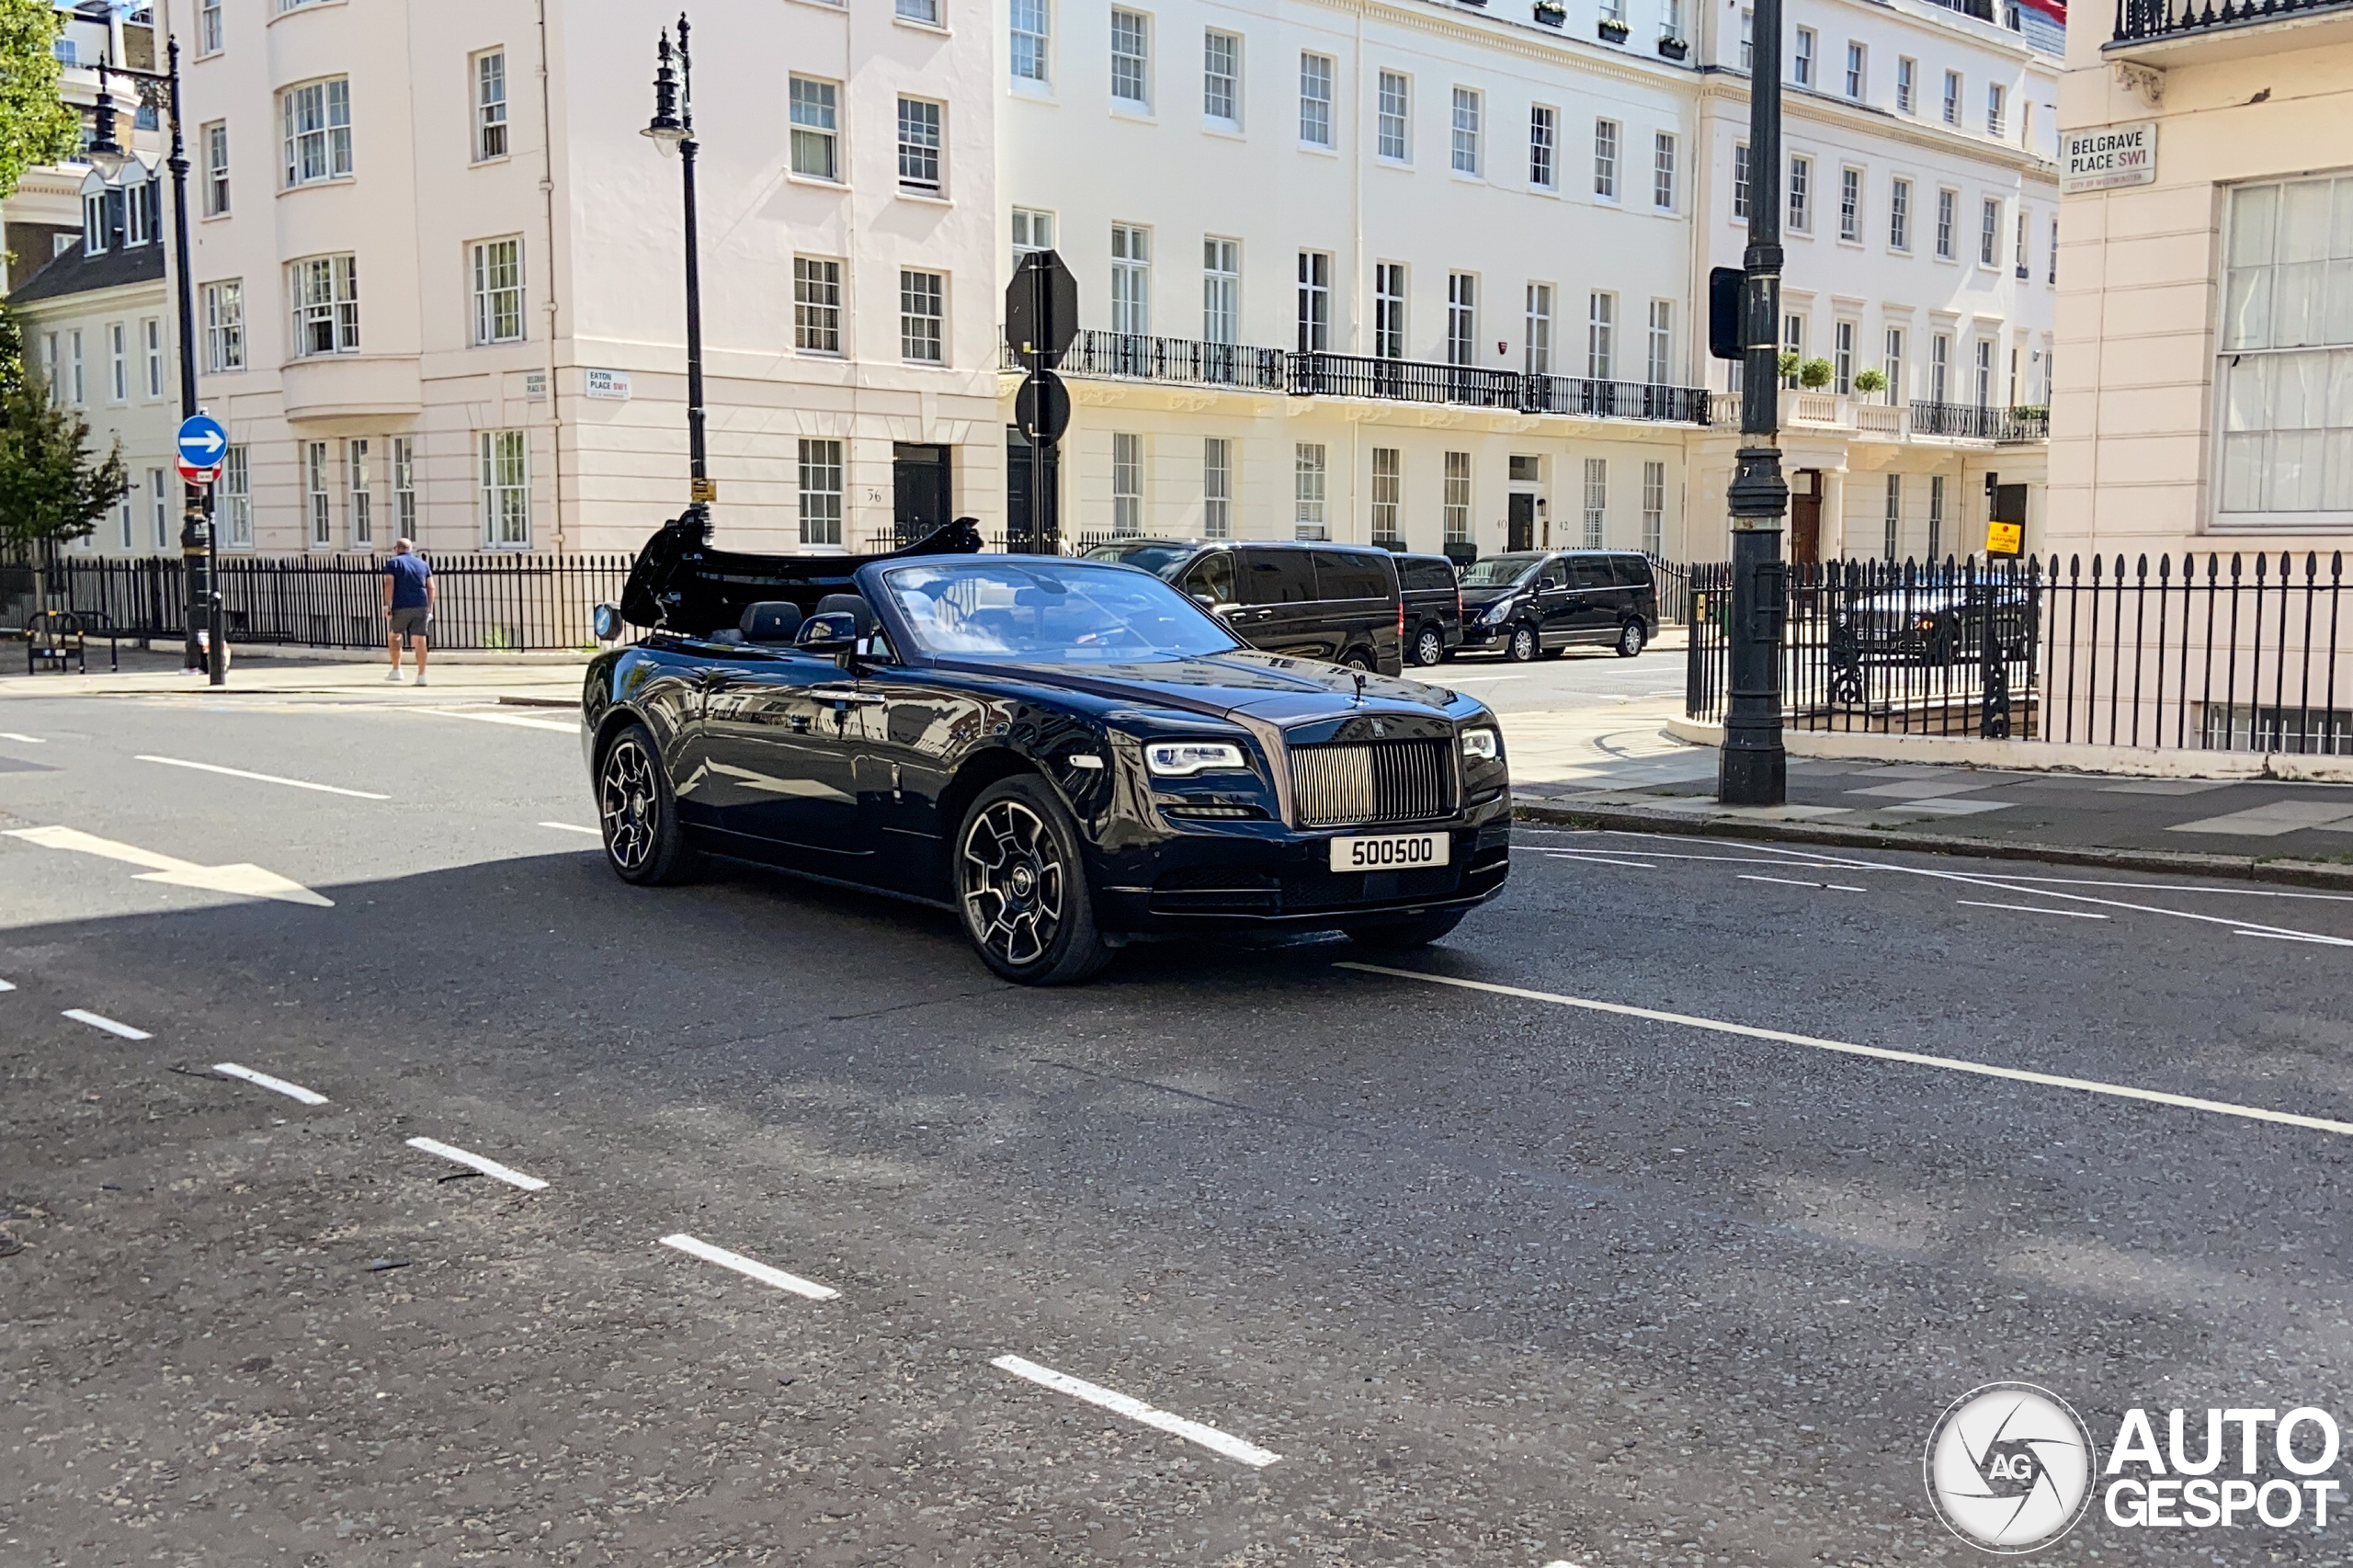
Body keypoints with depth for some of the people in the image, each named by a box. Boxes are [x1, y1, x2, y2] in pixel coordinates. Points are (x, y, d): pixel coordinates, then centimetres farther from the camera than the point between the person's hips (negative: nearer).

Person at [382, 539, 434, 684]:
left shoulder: (393, 563, 6)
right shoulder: (423, 564, 17)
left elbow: (389, 585, -7)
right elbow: (431, 588, 11)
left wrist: (387, 606, -8)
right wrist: (430, 609, 13)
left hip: (401, 607, -2)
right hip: (421, 606, 2)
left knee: (393, 636, 19)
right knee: (420, 640, -1)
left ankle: (396, 670, 16)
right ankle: (421, 675, -7)